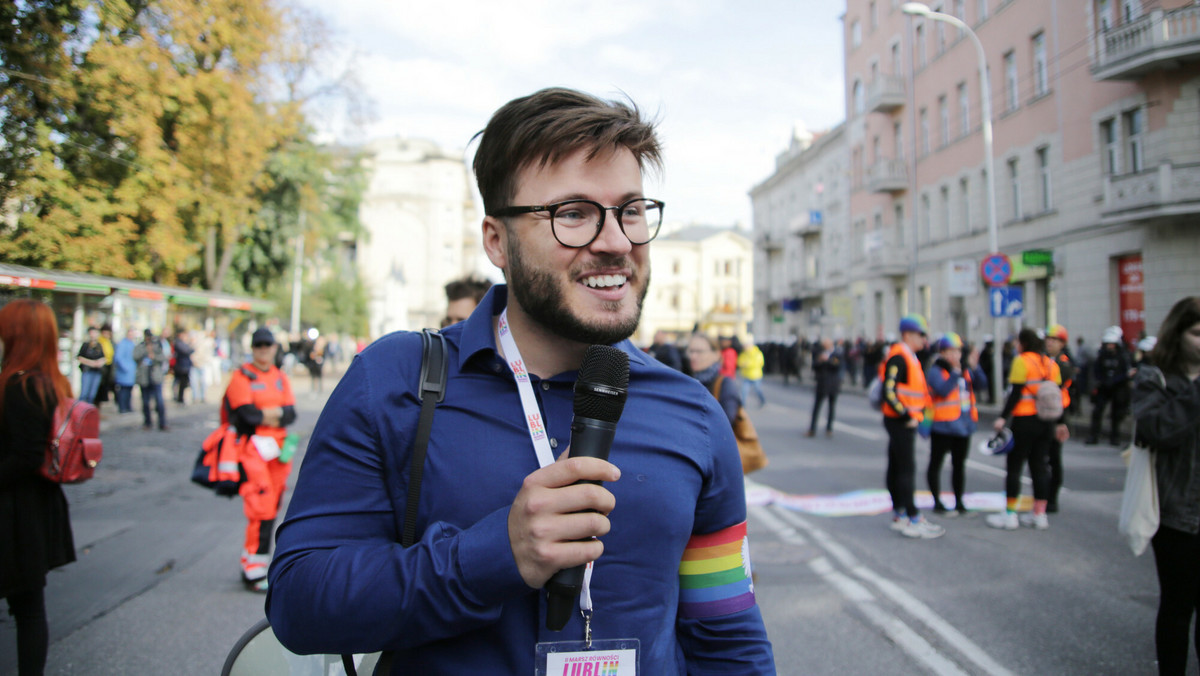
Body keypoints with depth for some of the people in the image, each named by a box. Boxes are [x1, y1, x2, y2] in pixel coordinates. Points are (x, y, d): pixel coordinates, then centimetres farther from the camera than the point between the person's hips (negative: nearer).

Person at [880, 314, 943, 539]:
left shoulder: (908, 356, 16)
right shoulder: (898, 357, -18)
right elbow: (889, 392, -25)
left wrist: (916, 413, 14)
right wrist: (907, 416, -21)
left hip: (905, 421, 10)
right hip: (900, 421, -10)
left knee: (896, 467, 14)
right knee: (906, 469, -8)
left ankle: (899, 514, 21)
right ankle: (912, 520, -5)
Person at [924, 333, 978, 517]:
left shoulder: (964, 370, 11)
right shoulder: (935, 371, -10)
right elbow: (943, 390, -24)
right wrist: (955, 372, -21)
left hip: (963, 424, 7)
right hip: (943, 425, -7)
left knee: (959, 464, 13)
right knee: (936, 463, 3)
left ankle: (959, 502, 23)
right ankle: (937, 503, 12)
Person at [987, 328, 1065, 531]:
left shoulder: (1022, 361, -9)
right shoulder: (1051, 363, 11)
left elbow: (1016, 393, -15)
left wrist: (1003, 417, -15)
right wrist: (1060, 423, 17)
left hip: (1025, 421, -7)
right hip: (1046, 422, 7)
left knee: (1014, 466, 0)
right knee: (1040, 467, 10)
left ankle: (1009, 514, 1)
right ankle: (1040, 514, 13)